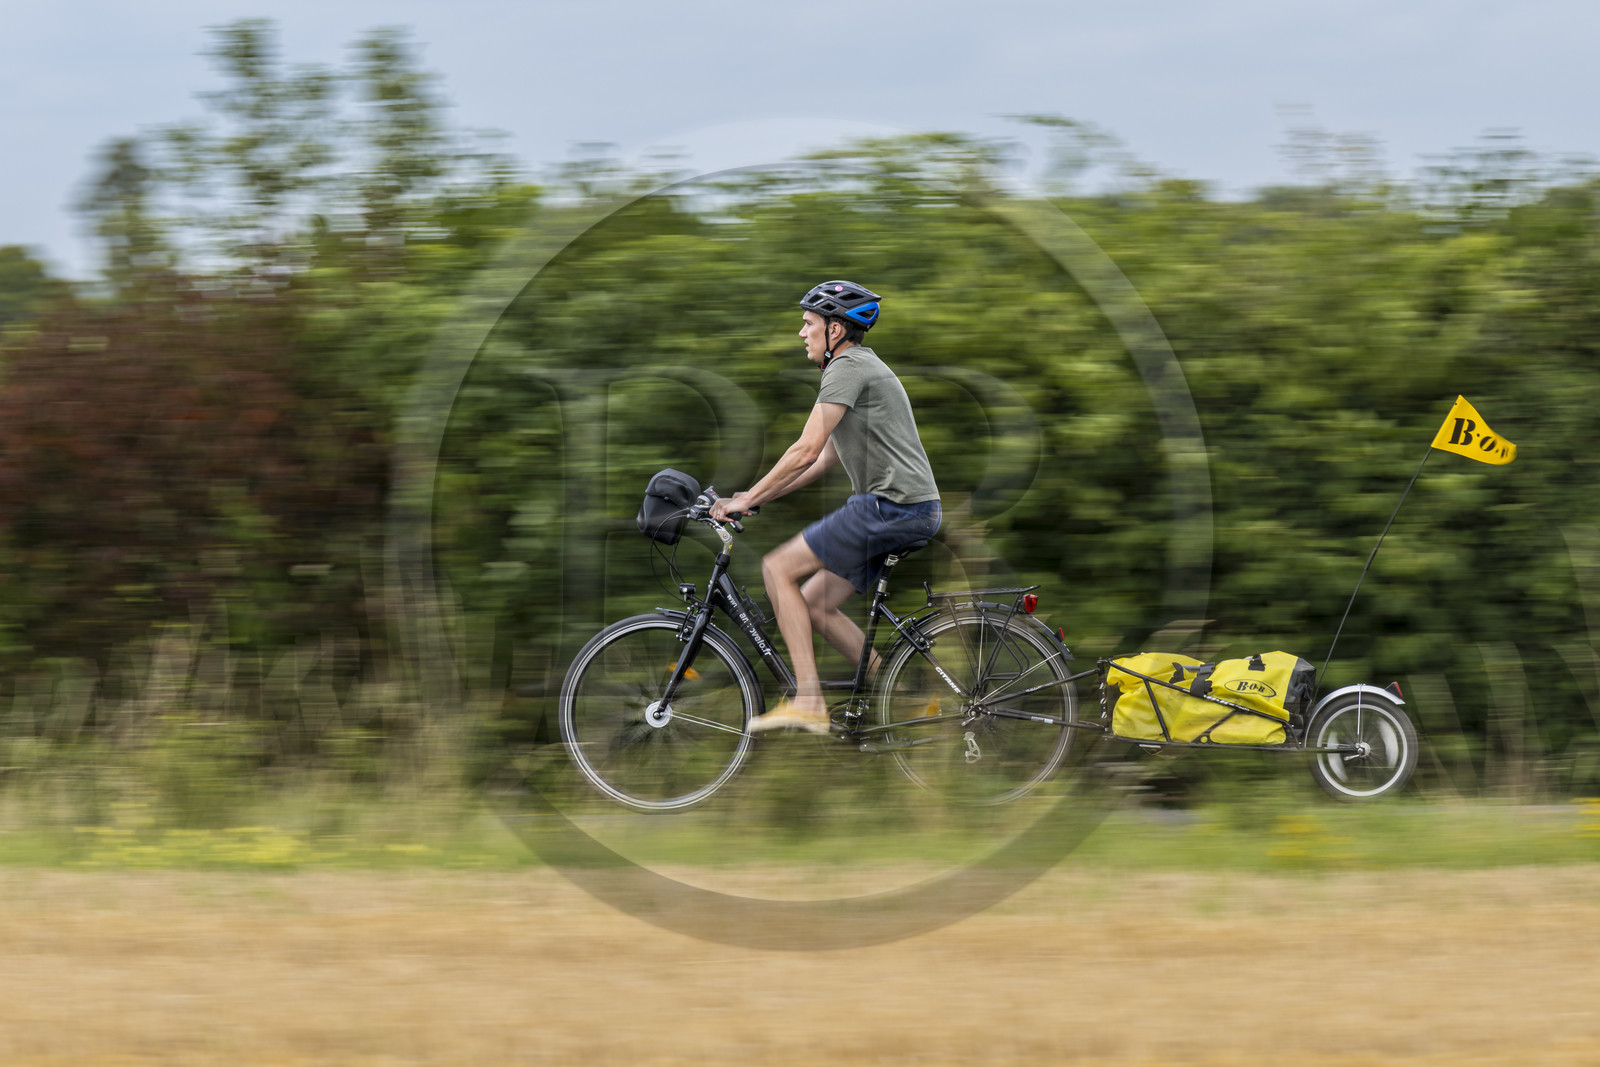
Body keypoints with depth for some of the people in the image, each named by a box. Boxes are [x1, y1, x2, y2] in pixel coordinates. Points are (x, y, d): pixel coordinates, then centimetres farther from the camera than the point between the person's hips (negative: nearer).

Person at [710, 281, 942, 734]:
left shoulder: (849, 367, -9)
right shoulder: (861, 368, 24)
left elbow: (807, 451, -15)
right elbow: (822, 461, 26)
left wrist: (746, 499, -8)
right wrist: (751, 498, 22)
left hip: (893, 505, -10)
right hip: (909, 510, 10)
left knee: (778, 568, -10)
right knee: (815, 604, 12)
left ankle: (808, 700, -15)